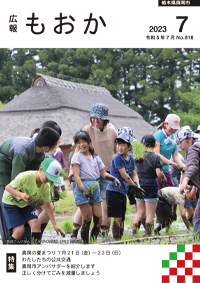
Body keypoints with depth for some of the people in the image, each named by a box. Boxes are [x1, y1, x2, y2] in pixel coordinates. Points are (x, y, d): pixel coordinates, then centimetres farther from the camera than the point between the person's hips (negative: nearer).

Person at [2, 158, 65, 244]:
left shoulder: (46, 187, -17)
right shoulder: (26, 176, -34)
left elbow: (47, 206, -5)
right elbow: (8, 187, -24)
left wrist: (55, 225, -8)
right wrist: (21, 195, -42)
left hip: (26, 204, 5)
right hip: (10, 202, -5)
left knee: (36, 224, -15)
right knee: (19, 230, -15)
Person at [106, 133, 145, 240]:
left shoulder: (131, 159, 9)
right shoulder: (117, 158, -13)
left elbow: (134, 175, 10)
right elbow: (124, 175, -15)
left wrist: (137, 186, -9)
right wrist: (135, 187, -12)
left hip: (123, 192, 7)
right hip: (114, 190, -7)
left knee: (122, 219, 11)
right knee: (117, 218, -9)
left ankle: (121, 239, 17)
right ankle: (116, 240, -6)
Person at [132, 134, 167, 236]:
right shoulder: (156, 157, -10)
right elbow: (159, 173, -19)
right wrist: (164, 178, 0)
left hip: (139, 185, 5)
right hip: (151, 185, -5)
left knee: (140, 213, 16)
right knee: (150, 214, 3)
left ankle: (134, 233, 14)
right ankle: (148, 235, 1)